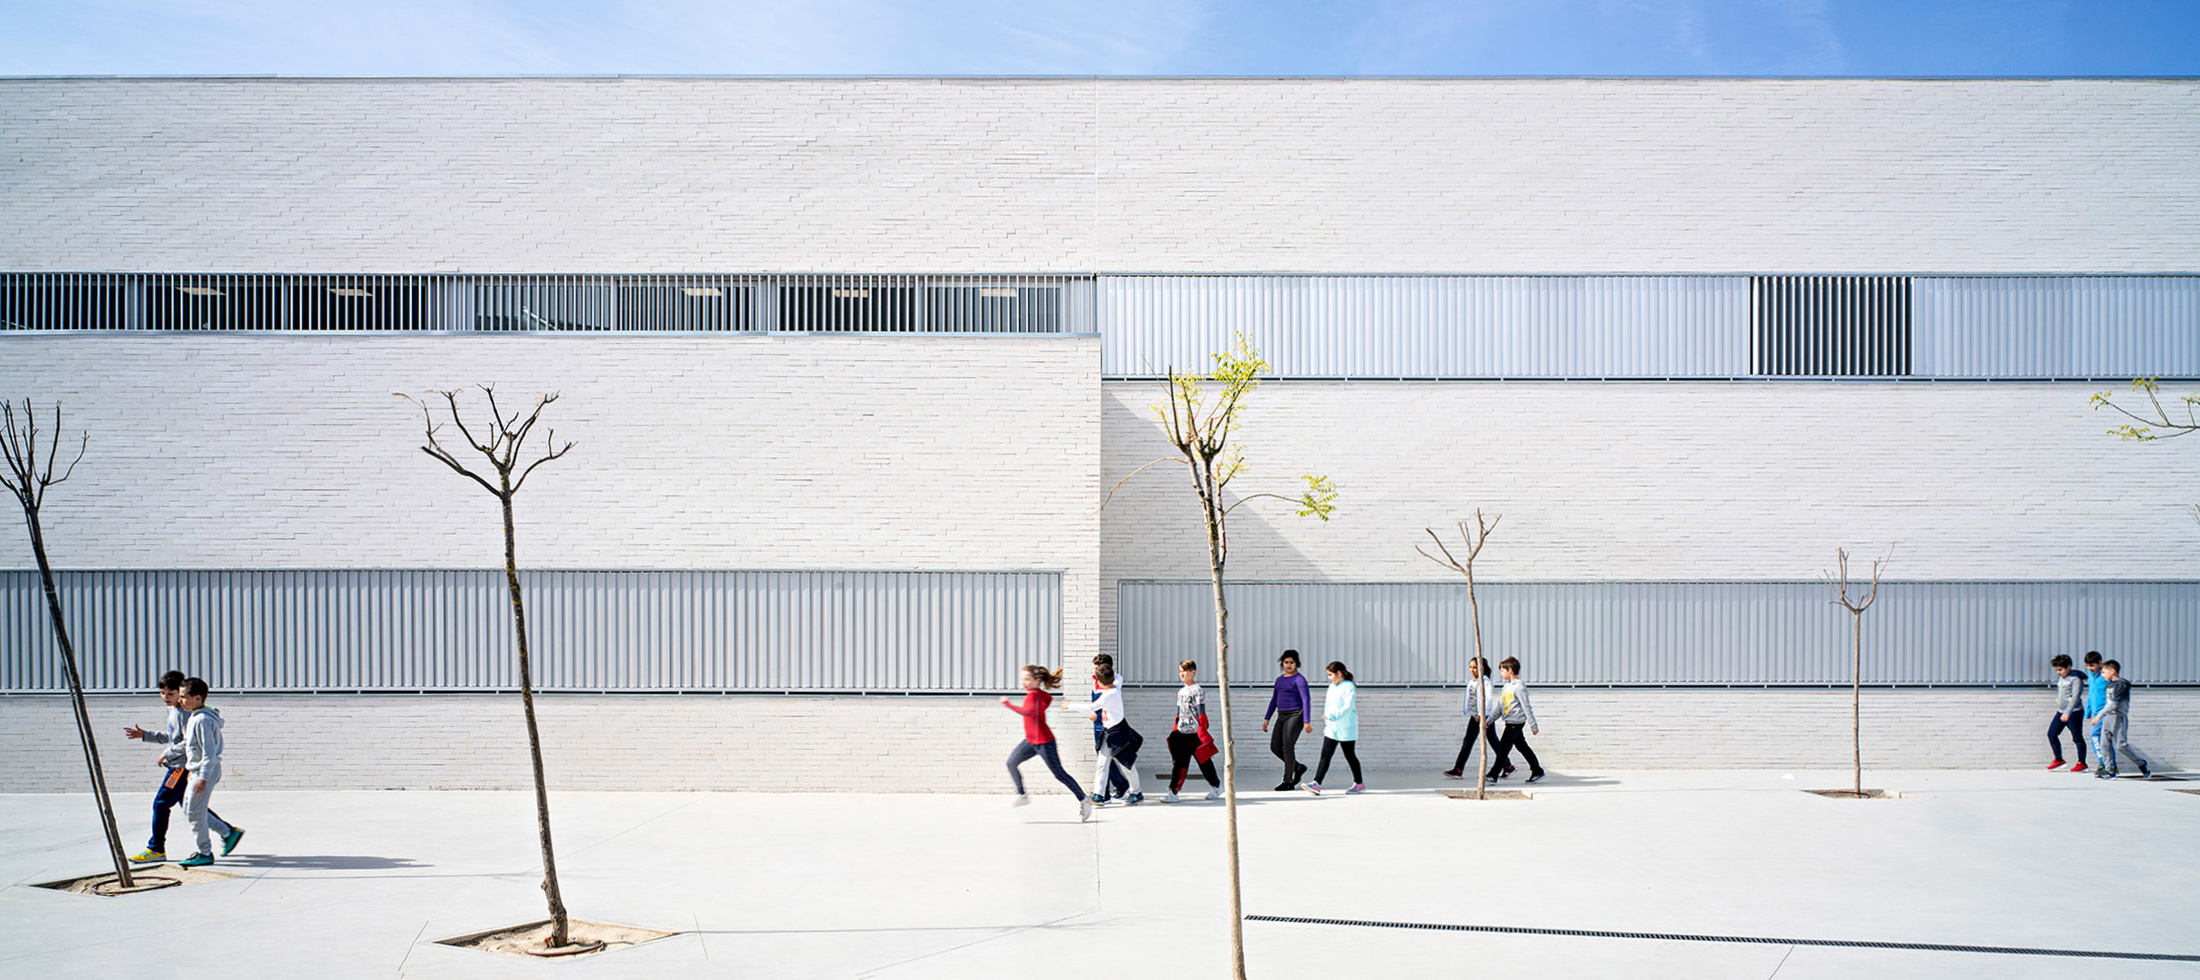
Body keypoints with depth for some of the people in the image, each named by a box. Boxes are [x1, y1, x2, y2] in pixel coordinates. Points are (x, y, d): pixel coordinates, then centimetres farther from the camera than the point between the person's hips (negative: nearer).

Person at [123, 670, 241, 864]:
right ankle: (228, 832, 18)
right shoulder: (173, 710, 15)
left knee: (161, 802, -5)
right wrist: (144, 735, 20)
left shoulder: (184, 712, -17)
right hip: (179, 764, 10)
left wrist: (167, 754, -16)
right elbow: (169, 737, 26)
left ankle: (156, 849, 4)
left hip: (183, 765, -10)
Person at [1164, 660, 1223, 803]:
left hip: (1195, 734, -6)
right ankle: (1173, 792, -6)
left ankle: (1216, 786, 27)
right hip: (1182, 734, 6)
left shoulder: (1197, 691, -8)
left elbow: (1201, 713, -11)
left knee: (1204, 761, 8)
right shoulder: (1181, 692, 15)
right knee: (1178, 762, -3)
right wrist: (1175, 729, 17)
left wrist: (1202, 731, -16)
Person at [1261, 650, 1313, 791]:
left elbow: (1306, 700, -14)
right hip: (1282, 717, 8)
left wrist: (1307, 721, -21)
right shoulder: (1280, 679, 15)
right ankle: (1298, 767, 20)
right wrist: (1266, 718, 14)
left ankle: (1288, 782, -3)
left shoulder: (1299, 679, -8)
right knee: (1275, 747, 2)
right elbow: (1274, 700, 20)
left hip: (1295, 716, -8)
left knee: (1287, 747, -10)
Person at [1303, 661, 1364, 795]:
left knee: (1350, 756, 6)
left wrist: (1334, 716, -33)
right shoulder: (1332, 686, 12)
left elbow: (1348, 707, -24)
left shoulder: (1349, 687, -13)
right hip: (1331, 729, 7)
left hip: (1346, 729, -7)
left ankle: (1359, 784, 23)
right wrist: (1327, 719, 20)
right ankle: (1316, 784, -12)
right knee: (1325, 755, -4)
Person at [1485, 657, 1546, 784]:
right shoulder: (1507, 686, 13)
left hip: (1516, 721, -9)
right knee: (1522, 746, 14)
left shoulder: (1518, 687, -15)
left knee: (1503, 747, -7)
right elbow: (1500, 707, 19)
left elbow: (1526, 707, -15)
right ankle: (1537, 770, 21)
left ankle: (1494, 774, -5)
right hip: (1510, 722, 9)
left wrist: (1533, 726, -15)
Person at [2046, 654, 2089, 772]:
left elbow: (2075, 697, -21)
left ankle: (2082, 763, 6)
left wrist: (2067, 713, -28)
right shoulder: (2060, 677, 13)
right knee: (2051, 734, 7)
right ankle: (2059, 760, 16)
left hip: (2074, 712, -9)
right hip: (2061, 712, 9)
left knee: (2077, 737, -3)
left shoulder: (2076, 679, -14)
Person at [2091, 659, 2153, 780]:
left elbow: (2114, 703, -20)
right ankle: (2110, 771, 1)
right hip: (2107, 717, 8)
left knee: (2120, 745, -9)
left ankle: (2142, 764, 11)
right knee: (2104, 744, -1)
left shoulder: (2121, 684, -13)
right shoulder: (2109, 684, 15)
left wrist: (2099, 716, -22)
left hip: (2119, 717, -8)